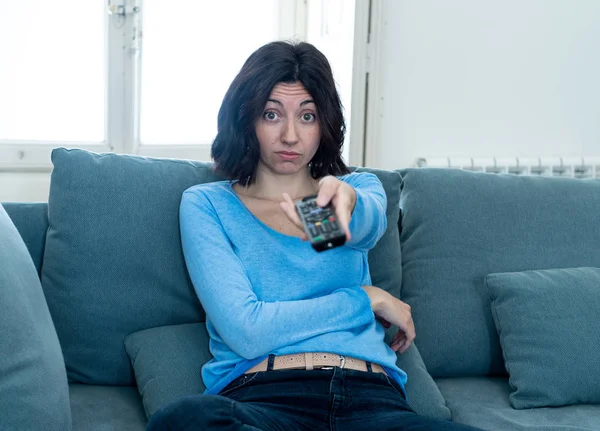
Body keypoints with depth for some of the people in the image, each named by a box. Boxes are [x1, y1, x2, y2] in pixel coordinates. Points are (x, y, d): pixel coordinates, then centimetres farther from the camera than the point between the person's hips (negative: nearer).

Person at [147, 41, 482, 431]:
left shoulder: (361, 187, 21)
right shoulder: (207, 204, 11)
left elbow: (367, 226, -8)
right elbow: (246, 331, -4)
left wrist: (343, 198, -33)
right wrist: (367, 299, 2)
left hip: (369, 398, 0)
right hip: (259, 395, 1)